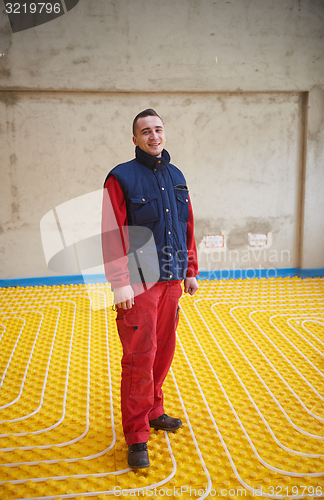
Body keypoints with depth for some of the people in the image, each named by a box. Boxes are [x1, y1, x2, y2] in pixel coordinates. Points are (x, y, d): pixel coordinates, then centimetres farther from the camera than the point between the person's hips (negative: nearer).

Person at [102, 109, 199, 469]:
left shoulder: (176, 177, 14)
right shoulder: (121, 177, -5)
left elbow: (187, 227, 18)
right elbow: (112, 233, -11)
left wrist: (190, 271, 16)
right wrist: (119, 283, -17)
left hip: (171, 279, 6)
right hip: (139, 281, -6)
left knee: (163, 350, 12)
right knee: (139, 356, -4)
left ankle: (153, 411, 31)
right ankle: (136, 437, 8)